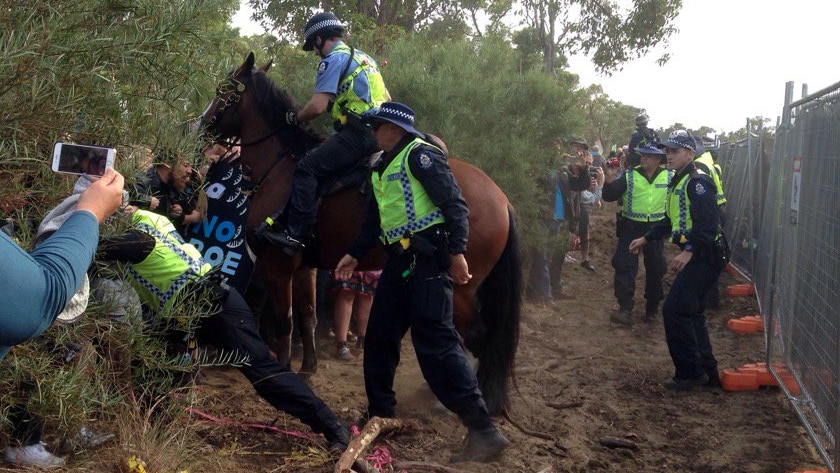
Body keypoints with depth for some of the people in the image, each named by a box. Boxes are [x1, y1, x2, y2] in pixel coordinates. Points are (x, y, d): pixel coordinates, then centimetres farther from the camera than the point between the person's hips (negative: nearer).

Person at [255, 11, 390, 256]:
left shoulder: (333, 59, -5)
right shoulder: (363, 57, 24)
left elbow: (317, 107, -14)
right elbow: (387, 99, 30)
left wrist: (294, 118, 3)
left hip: (357, 133, -10)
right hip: (379, 133, 10)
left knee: (306, 168, -15)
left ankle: (294, 234, -23)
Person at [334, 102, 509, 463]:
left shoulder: (419, 154, -7)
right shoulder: (381, 168, 21)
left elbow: (455, 204, -14)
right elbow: (374, 221, 26)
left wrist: (457, 251, -22)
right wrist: (355, 254, 18)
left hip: (426, 257, -10)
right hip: (399, 261, 10)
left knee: (435, 342, -14)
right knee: (379, 337, 12)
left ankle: (484, 432, -12)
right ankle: (381, 414, 27)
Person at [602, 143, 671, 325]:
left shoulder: (669, 177, -1)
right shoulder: (629, 176, -6)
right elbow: (608, 197, -12)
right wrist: (610, 181, -28)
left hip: (655, 228, 2)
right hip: (631, 227, -1)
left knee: (655, 269, 11)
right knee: (624, 267, -11)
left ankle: (652, 309, 28)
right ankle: (625, 310, -10)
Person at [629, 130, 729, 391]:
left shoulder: (697, 182, -15)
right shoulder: (678, 182, 17)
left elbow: (708, 223, -26)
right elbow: (671, 221, 28)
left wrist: (689, 251, -33)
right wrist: (645, 239, 26)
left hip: (704, 256, -11)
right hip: (695, 256, 11)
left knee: (675, 310, -11)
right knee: (690, 311, 16)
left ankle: (690, 373, -2)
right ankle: (707, 371, 25)